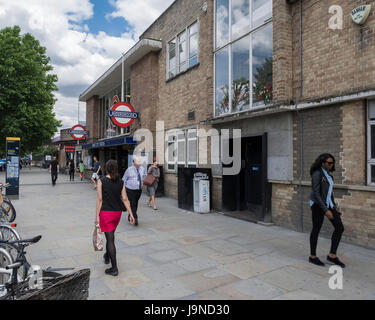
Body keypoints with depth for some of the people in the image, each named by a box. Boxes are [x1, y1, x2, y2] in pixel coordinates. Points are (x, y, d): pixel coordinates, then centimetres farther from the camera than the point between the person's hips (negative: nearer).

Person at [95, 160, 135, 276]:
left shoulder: (101, 181, -10)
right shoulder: (121, 182, 0)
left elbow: (100, 199, -10)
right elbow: (125, 199, -2)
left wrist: (97, 216, -5)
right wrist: (131, 214, 1)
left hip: (106, 213, -4)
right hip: (117, 213, 5)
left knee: (110, 239, -1)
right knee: (110, 236, 26)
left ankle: (114, 268, 2)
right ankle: (107, 256, 46)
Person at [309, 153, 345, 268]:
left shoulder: (328, 174, 11)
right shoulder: (317, 174, -16)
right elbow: (316, 193, -20)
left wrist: (335, 207, 14)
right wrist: (326, 210, -22)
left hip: (328, 204, 8)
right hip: (318, 204, -8)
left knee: (339, 227, 2)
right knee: (316, 230, 2)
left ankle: (332, 255, 12)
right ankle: (313, 257, 18)